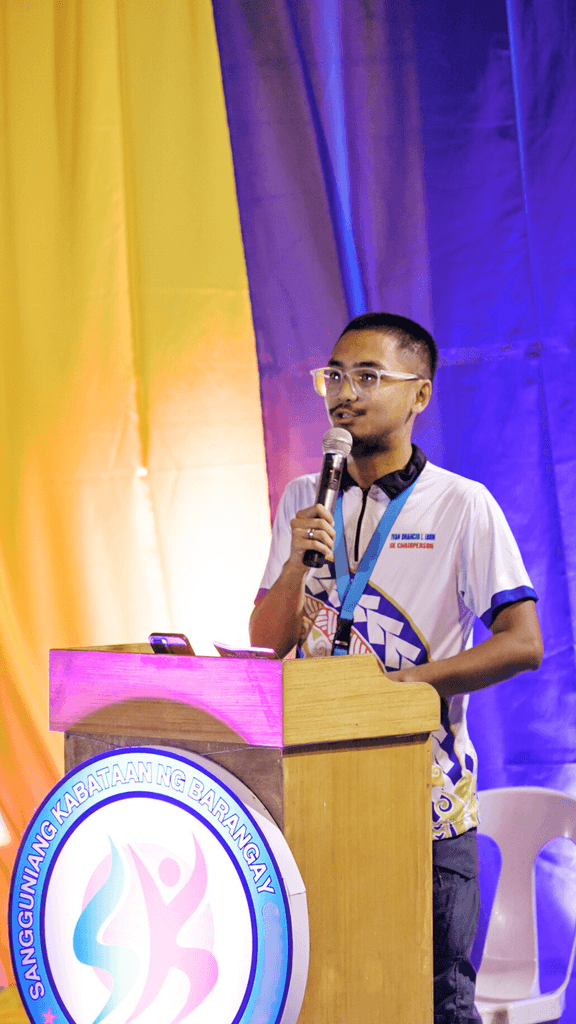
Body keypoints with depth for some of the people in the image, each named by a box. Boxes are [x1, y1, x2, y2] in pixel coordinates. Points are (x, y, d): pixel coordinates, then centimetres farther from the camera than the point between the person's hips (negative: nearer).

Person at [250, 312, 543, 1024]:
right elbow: (265, 646, 6)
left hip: (424, 792, -4)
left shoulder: (461, 506, -3)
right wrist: (298, 563, -12)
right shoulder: (305, 502, 10)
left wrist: (409, 681, -18)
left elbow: (522, 643, -9)